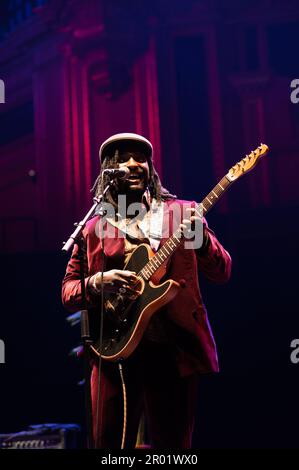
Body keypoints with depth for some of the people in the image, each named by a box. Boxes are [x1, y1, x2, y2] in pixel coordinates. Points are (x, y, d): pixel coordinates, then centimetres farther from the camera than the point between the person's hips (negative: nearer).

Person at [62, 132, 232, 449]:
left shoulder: (182, 213, 8)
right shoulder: (95, 227, 9)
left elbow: (222, 274, 3)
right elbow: (67, 292, 9)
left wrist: (200, 237, -16)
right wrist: (97, 283, -12)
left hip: (175, 348, 0)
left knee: (174, 445, 5)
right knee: (109, 443, 3)